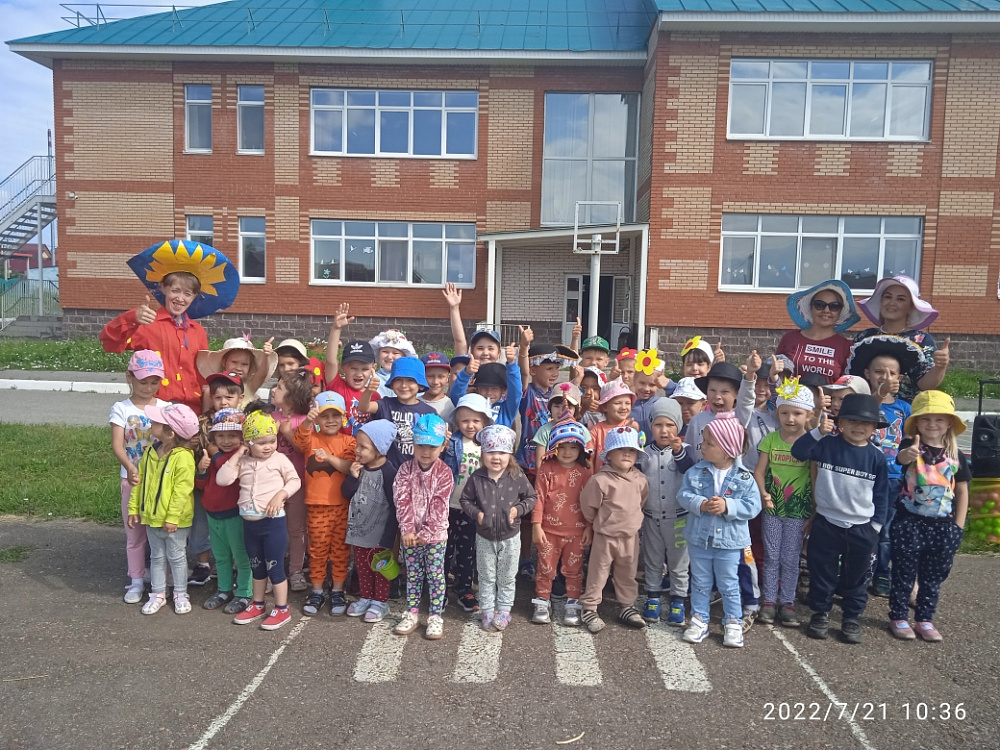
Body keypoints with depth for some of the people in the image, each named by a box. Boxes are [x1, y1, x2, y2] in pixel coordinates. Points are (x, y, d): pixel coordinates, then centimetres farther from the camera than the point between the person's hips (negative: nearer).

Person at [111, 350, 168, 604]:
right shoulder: (121, 409, -3)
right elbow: (117, 444, -14)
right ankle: (137, 581, 24)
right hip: (133, 478, 0)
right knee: (134, 533, 10)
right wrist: (129, 467, -32)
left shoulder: (166, 408, 0)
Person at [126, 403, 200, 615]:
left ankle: (180, 594, 24)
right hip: (152, 517, 6)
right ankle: (158, 593, 30)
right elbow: (140, 481, 7)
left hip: (175, 520, -6)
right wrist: (134, 508, 5)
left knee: (176, 556, 9)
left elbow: (182, 491, -22)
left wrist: (172, 518, -22)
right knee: (157, 557, 18)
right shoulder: (151, 452, 0)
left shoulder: (183, 457, -22)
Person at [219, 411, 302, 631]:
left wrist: (280, 495, -19)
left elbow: (295, 481, -4)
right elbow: (222, 479, -9)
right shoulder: (243, 462, 2)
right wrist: (237, 455, -9)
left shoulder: (279, 459, -7)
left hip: (273, 521, -5)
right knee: (256, 567, 19)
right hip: (249, 522, 5)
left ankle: (282, 610, 13)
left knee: (275, 567, 1)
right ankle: (258, 606, 34)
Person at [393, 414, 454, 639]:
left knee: (435, 575, 5)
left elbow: (439, 505, -12)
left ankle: (435, 616, 16)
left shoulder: (444, 473, -9)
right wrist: (407, 529, -17)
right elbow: (402, 500, -9)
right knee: (413, 574, 13)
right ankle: (412, 613, 25)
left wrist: (426, 533, -16)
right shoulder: (406, 470, -3)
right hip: (411, 533, 2)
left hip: (435, 534, -2)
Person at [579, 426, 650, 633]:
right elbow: (588, 505, -8)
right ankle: (589, 609, 18)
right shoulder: (600, 480, -19)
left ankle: (627, 606, 34)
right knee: (598, 574, 6)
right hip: (605, 535, -4)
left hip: (631, 535, 4)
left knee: (627, 574, 18)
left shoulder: (640, 479, -4)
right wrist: (596, 523, 5)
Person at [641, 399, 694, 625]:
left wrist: (679, 452, -37)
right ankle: (652, 599, 29)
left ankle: (677, 603, 24)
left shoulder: (684, 451, -7)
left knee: (679, 564, 11)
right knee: (652, 562, 15)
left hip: (678, 517, -2)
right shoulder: (644, 453, -2)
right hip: (651, 517, 2)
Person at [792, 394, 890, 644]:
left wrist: (876, 525, 4)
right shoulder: (827, 445, -6)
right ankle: (820, 612, 26)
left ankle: (852, 617, 29)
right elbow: (798, 452, -18)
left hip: (861, 528, 1)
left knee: (855, 576, 14)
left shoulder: (876, 456, -2)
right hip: (826, 523, -1)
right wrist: (818, 432, -30)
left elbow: (881, 493, 5)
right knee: (822, 572, 10)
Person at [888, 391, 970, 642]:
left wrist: (958, 526, 4)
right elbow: (902, 457, -33)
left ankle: (925, 619, 27)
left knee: (933, 576, 14)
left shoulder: (956, 455, 3)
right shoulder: (911, 445, -8)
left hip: (943, 525, 4)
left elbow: (962, 491, 9)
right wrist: (909, 452, -58)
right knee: (904, 573, 6)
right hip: (909, 522, -3)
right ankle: (898, 617, 19)